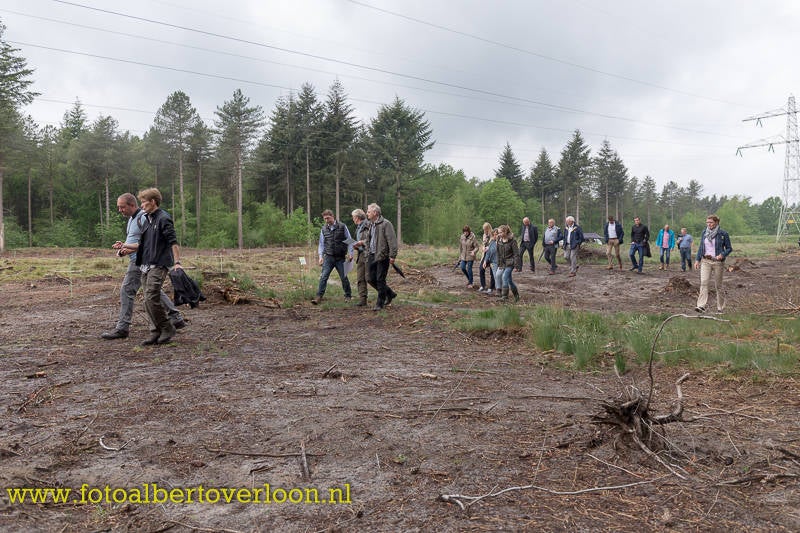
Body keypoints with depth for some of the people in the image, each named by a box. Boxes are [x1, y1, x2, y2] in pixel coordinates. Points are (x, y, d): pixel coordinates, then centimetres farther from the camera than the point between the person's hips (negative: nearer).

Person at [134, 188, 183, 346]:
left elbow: (173, 242, -16)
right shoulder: (147, 220, 18)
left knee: (152, 299, -14)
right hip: (145, 266, 9)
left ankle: (167, 328, 0)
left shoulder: (164, 219, -8)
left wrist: (177, 262, -24)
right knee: (148, 301, 7)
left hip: (158, 265, -9)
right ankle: (158, 332, 14)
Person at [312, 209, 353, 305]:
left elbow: (349, 240, 1)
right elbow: (321, 244, 11)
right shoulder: (324, 229, 7)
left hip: (340, 258, -2)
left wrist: (350, 253, -7)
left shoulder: (342, 227, -2)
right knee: (323, 277, -8)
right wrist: (320, 256, 1)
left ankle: (347, 296, 22)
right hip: (328, 257, 2)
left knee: (344, 277, 6)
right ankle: (319, 296, -9)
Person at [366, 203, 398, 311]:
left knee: (380, 280, -3)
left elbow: (392, 240, -16)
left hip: (382, 256, -9)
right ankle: (390, 294, 28)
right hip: (372, 256, 9)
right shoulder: (372, 225, 16)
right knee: (372, 279, 10)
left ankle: (380, 304, 8)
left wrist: (392, 256, -20)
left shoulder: (386, 224, -11)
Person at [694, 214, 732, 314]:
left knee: (718, 285, 4)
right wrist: (697, 260, 9)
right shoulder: (704, 232, 8)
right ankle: (701, 306, -19)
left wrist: (722, 255, -18)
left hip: (717, 262, -3)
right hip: (705, 261, 3)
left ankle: (721, 307, 17)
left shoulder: (723, 234, -4)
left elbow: (729, 248, 0)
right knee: (703, 282, -12)